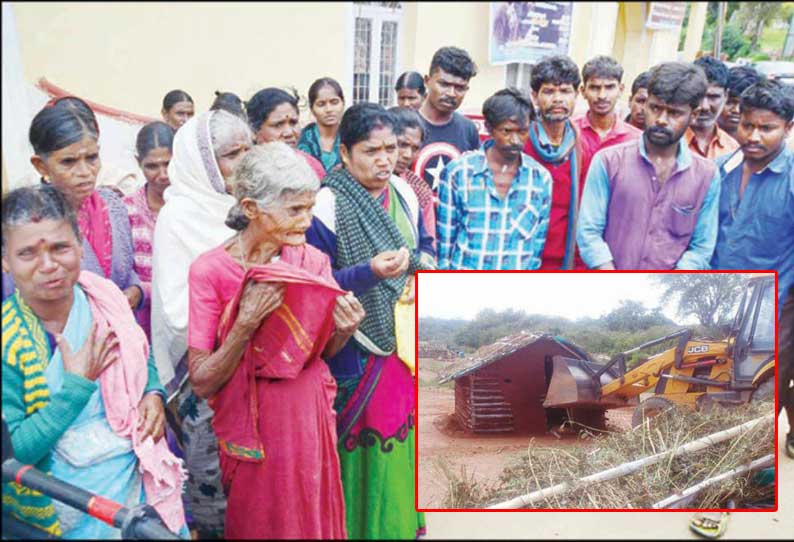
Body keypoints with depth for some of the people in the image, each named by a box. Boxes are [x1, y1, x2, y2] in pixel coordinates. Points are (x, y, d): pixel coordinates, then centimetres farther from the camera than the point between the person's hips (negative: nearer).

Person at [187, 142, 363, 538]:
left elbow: (323, 350, 7)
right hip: (252, 427, -3)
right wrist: (247, 322, -27)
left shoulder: (313, 260, -6)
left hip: (311, 417, 3)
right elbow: (201, 383, -16)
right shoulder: (210, 270, -16)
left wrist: (344, 330, -14)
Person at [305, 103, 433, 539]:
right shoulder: (326, 206, -17)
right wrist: (371, 272, -30)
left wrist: (421, 271, -6)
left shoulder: (403, 193, 3)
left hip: (405, 336, 6)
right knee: (364, 436, 2)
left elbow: (424, 245, 16)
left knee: (403, 426, 16)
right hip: (355, 347, -6)